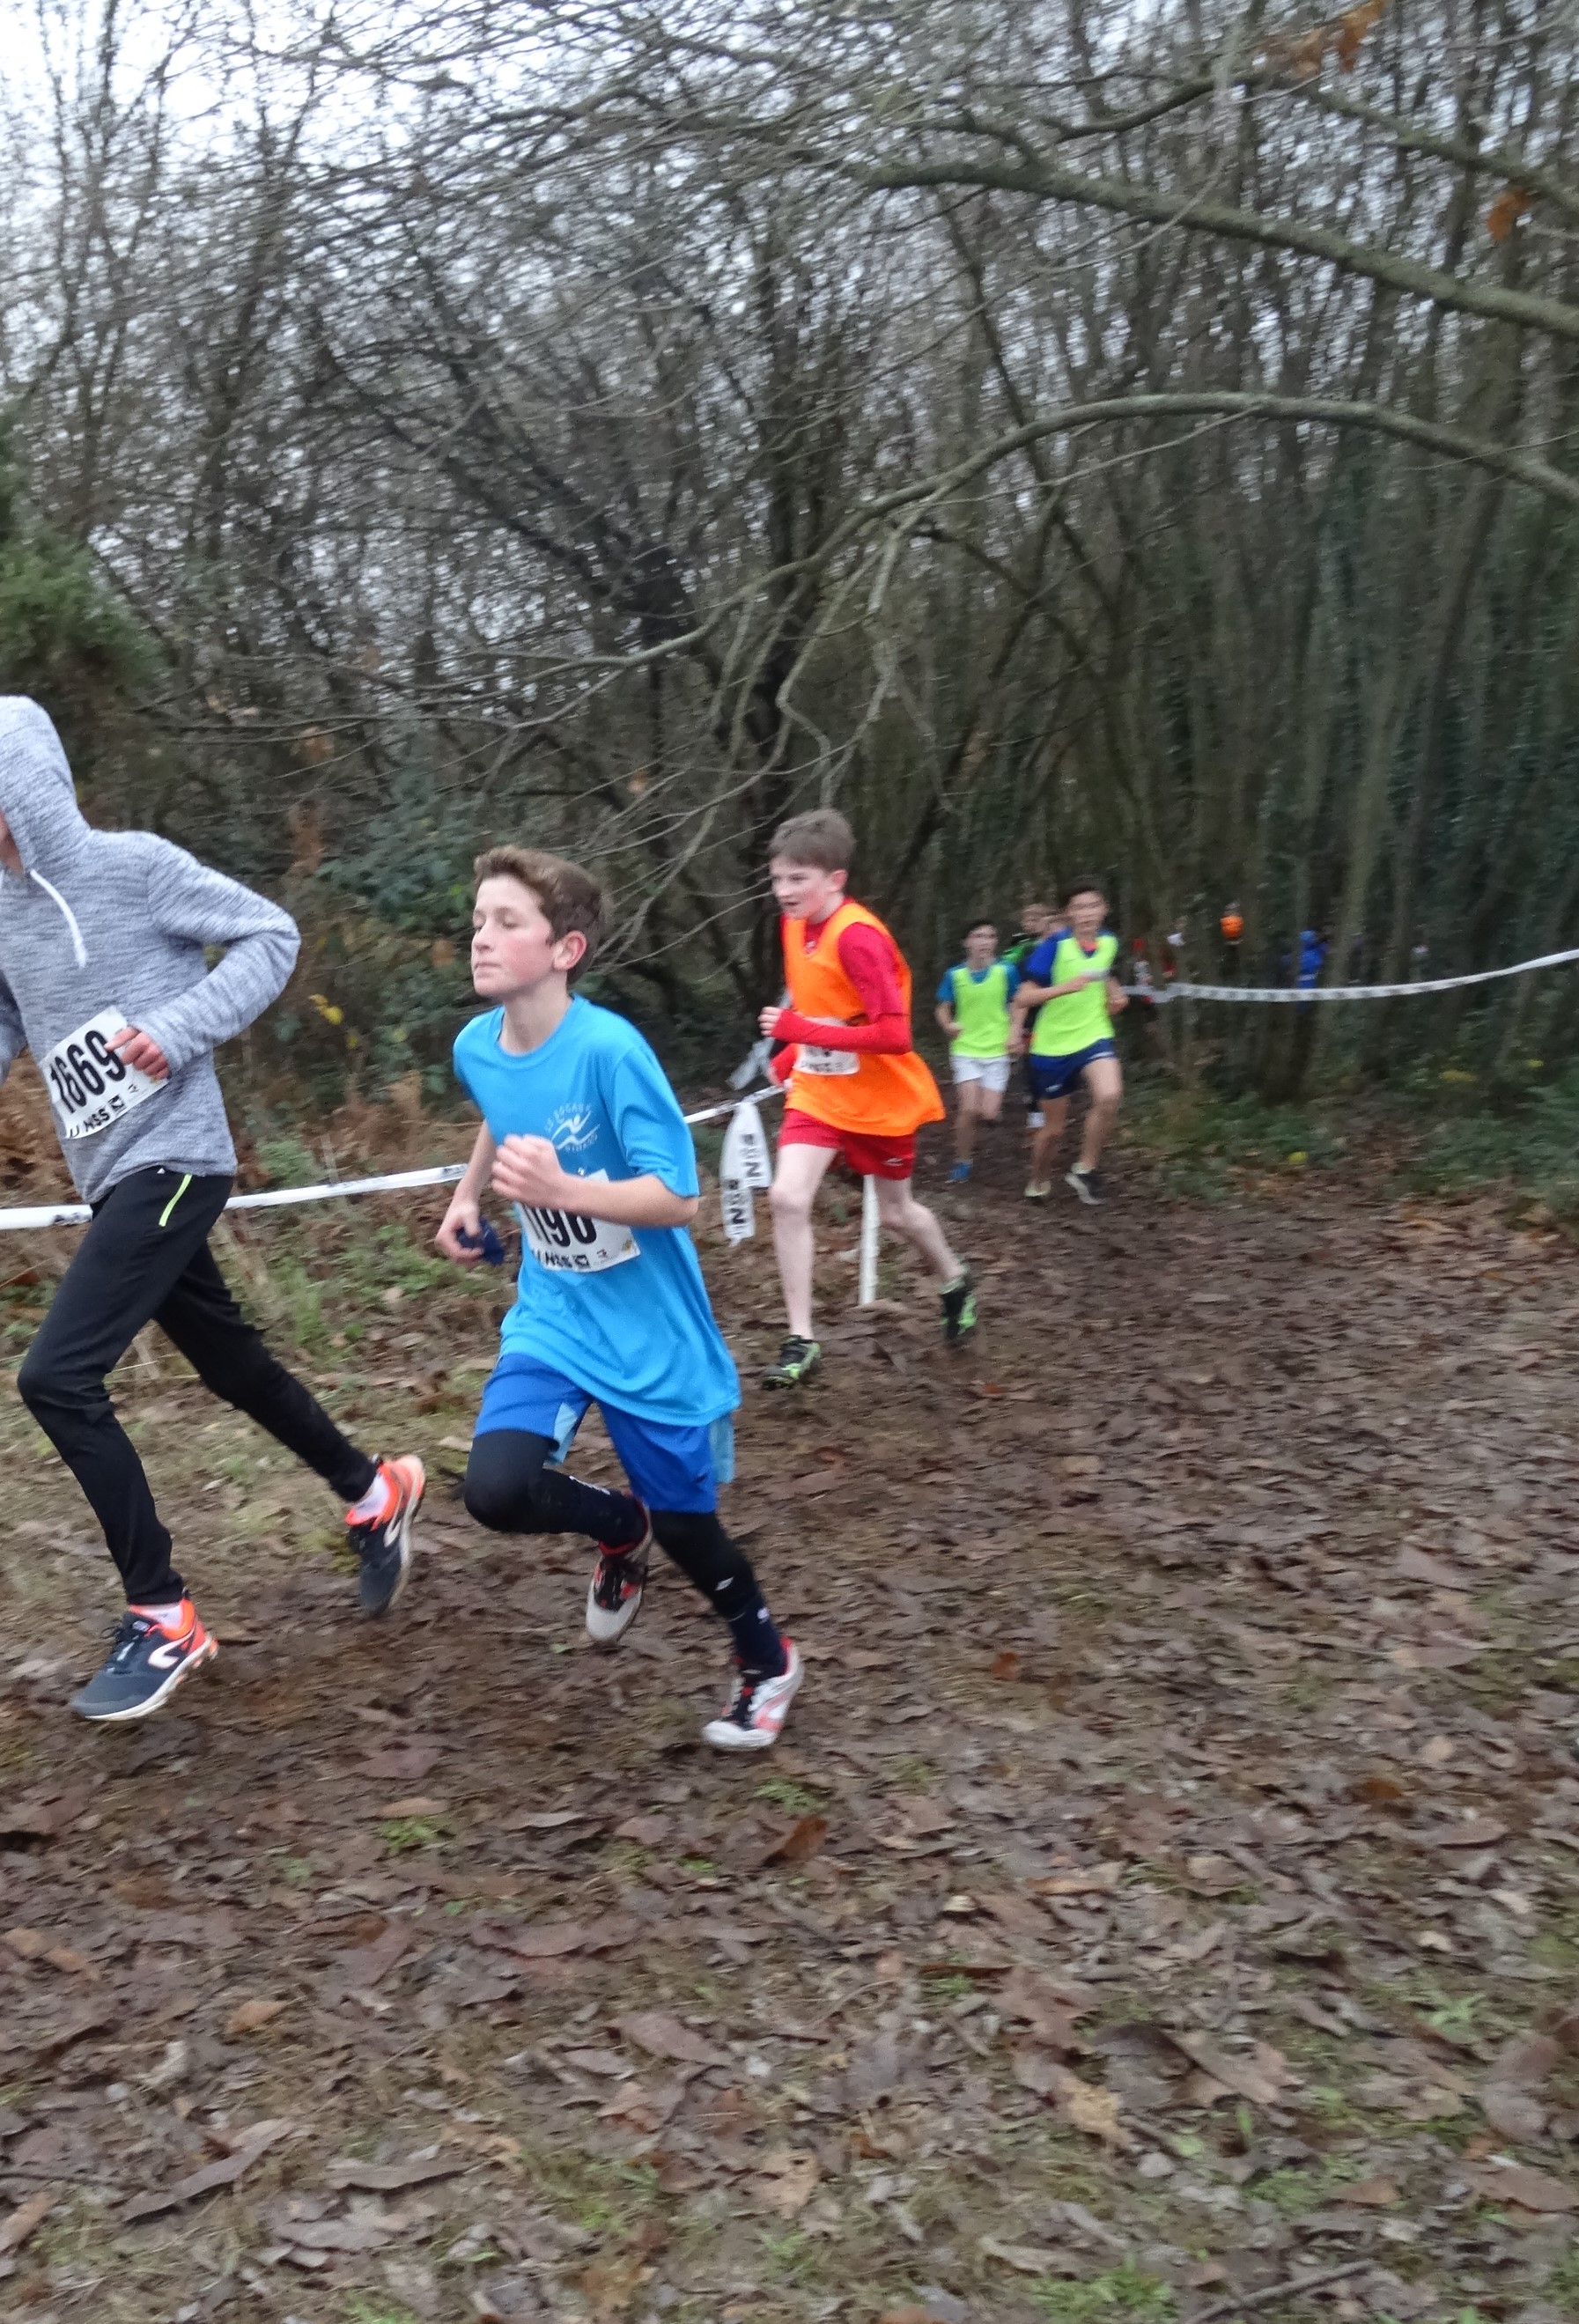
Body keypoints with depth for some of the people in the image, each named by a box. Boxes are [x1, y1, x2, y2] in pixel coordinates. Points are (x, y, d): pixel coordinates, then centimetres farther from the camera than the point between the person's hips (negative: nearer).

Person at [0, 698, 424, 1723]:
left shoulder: (133, 865, -11)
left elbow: (271, 934, -8)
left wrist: (181, 1026, -18)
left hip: (173, 1161, -7)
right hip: (115, 1176, 7)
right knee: (234, 1365, 17)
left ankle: (164, 1618, -2)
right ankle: (376, 1491, 39)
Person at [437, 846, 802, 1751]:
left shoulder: (609, 1048, -24)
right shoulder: (477, 1047, -4)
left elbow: (679, 1199, -24)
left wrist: (564, 1189, -36)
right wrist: (470, 1194, 11)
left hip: (650, 1331, -5)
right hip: (553, 1316, 5)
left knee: (684, 1522, 7)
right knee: (497, 1488, -17)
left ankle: (768, 1662, 38)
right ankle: (620, 1528, 17)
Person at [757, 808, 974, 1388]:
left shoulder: (858, 937, -25)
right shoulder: (794, 926, -1)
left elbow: (895, 1035, -31)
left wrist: (800, 1031, -33)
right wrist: (791, 1058, 8)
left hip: (880, 1099, -5)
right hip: (817, 1091, 5)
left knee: (896, 1213, 14)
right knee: (787, 1198, -14)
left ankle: (956, 1282, 46)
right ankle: (801, 1341, -5)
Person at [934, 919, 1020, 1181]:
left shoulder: (1006, 971, -9)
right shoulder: (955, 975, -7)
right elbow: (943, 1009, 4)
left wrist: (1013, 1034, -11)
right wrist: (949, 1025, -17)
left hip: (997, 1051, 0)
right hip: (965, 1050, 0)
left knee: (989, 1114, -7)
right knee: (969, 1109, -14)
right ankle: (962, 1161, 7)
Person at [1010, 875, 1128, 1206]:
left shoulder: (1109, 943, -1)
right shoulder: (1053, 947, -16)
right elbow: (1024, 997, -19)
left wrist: (1115, 994, 3)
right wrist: (1067, 986, -31)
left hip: (1094, 1038, 2)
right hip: (1052, 1046, -2)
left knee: (1109, 1095, -28)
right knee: (1053, 1127, 9)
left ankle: (1085, 1168, -7)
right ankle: (1038, 1183, 37)